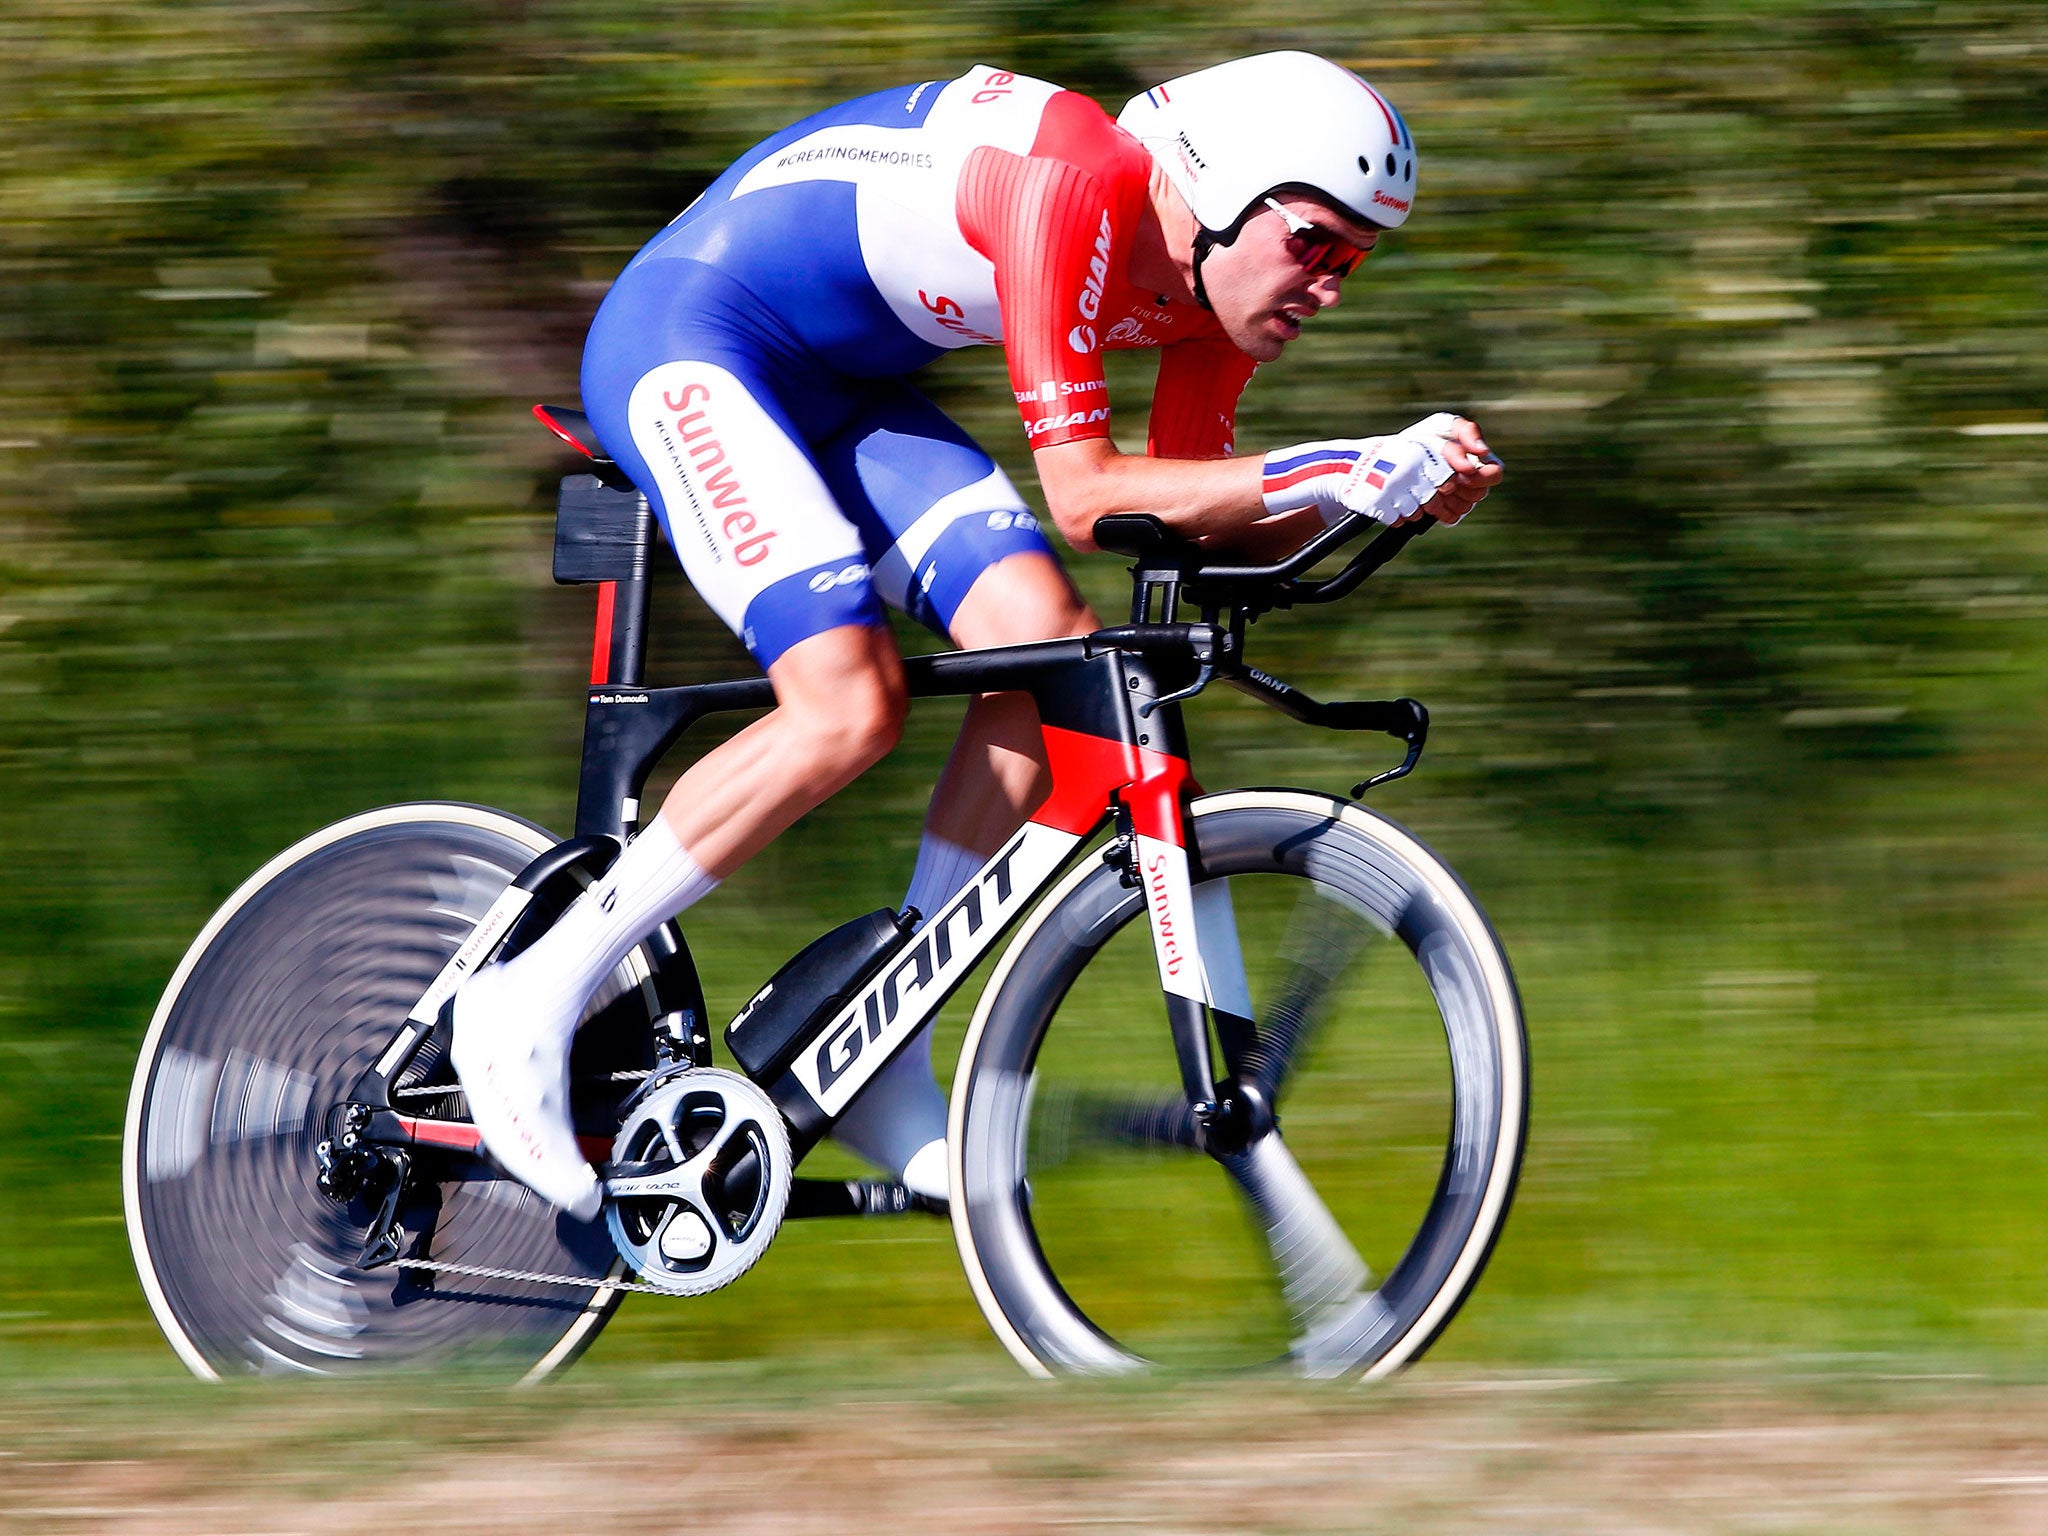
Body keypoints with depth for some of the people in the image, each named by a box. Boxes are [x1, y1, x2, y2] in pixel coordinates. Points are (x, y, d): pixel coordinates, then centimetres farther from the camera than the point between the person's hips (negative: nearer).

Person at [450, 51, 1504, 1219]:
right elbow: (1084, 495, -31)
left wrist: (1386, 488, -15)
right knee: (850, 706, -24)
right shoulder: (1077, 192, -30)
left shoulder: (1221, 270, -4)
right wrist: (1324, 473, -39)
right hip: (687, 341, -9)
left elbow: (1201, 529, 0)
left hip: (841, 383, 9)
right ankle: (532, 1002, -12)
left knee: (1053, 647, -10)